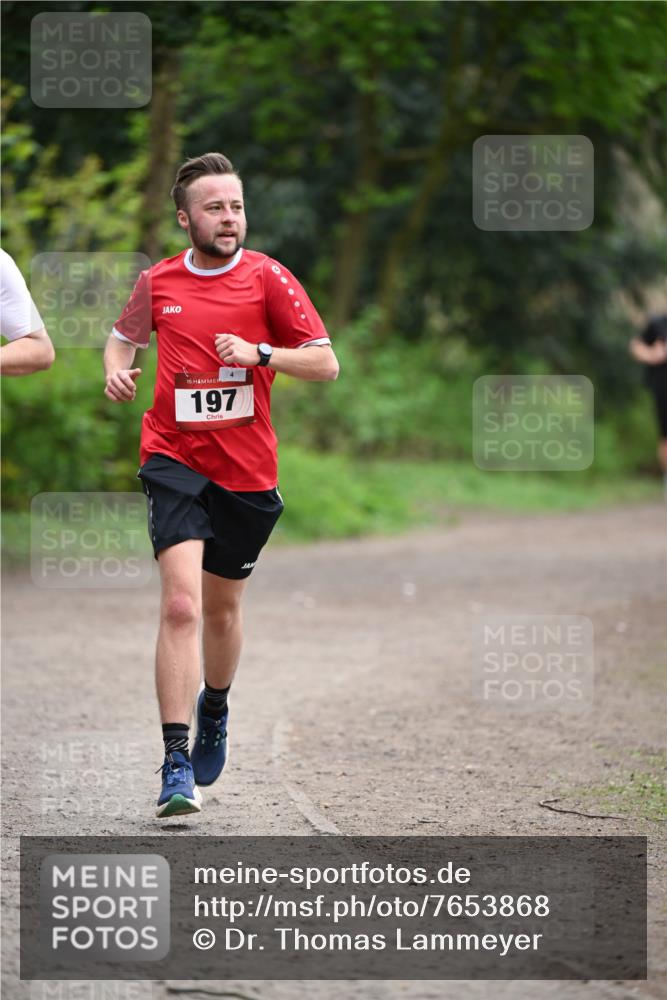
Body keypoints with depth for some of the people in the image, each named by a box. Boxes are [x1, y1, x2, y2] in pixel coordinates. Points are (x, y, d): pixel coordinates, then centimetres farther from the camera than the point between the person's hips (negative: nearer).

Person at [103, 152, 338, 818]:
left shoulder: (267, 278, -3)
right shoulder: (157, 282, 3)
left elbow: (326, 364, -5)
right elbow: (123, 335, 23)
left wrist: (258, 352, -20)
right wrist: (116, 369, 0)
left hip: (247, 469, 1)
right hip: (174, 458, -1)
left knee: (222, 607, 16)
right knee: (181, 604, -18)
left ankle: (214, 709, 48)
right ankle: (176, 763, -19)